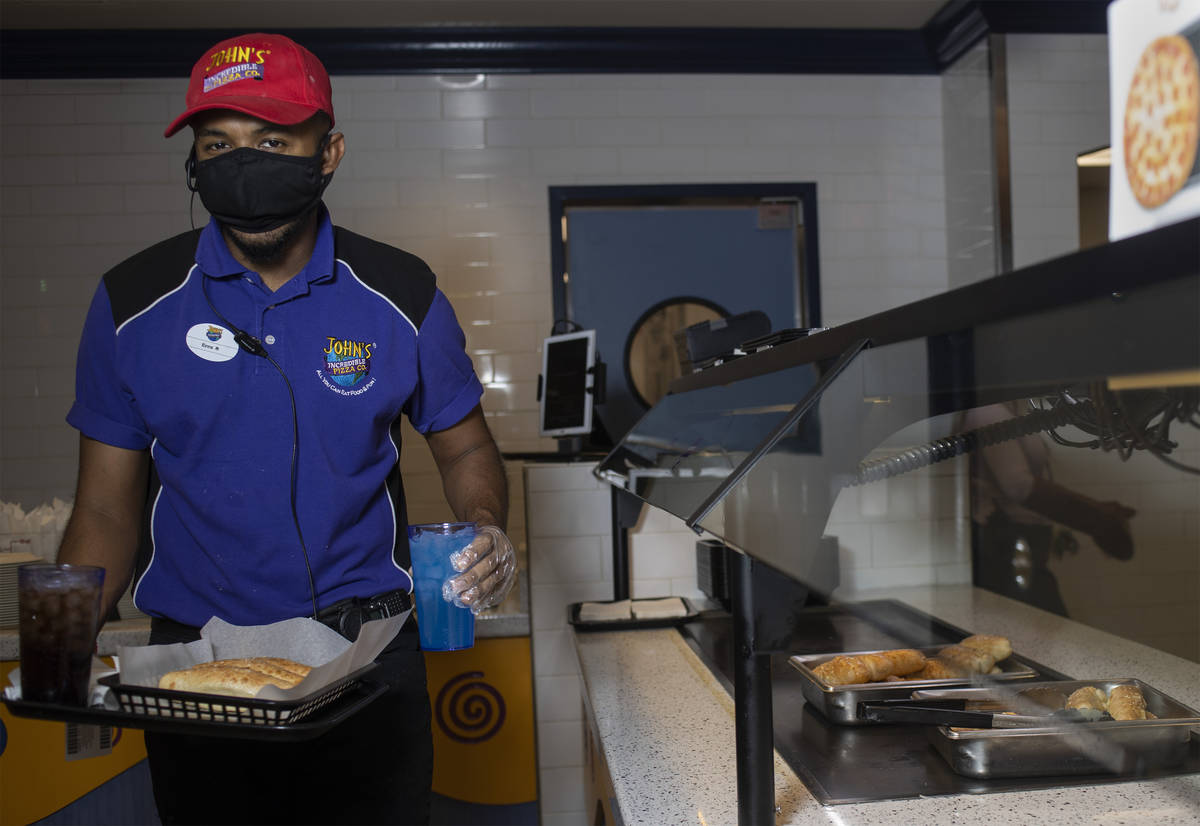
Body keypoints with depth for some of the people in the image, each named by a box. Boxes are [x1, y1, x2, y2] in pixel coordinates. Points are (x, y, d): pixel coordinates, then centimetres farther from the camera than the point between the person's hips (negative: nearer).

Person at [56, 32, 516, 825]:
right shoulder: (134, 304, -3)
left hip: (370, 654, 0)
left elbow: (464, 446, 6)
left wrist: (486, 530, -14)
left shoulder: (401, 295, -5)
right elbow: (108, 507, 1)